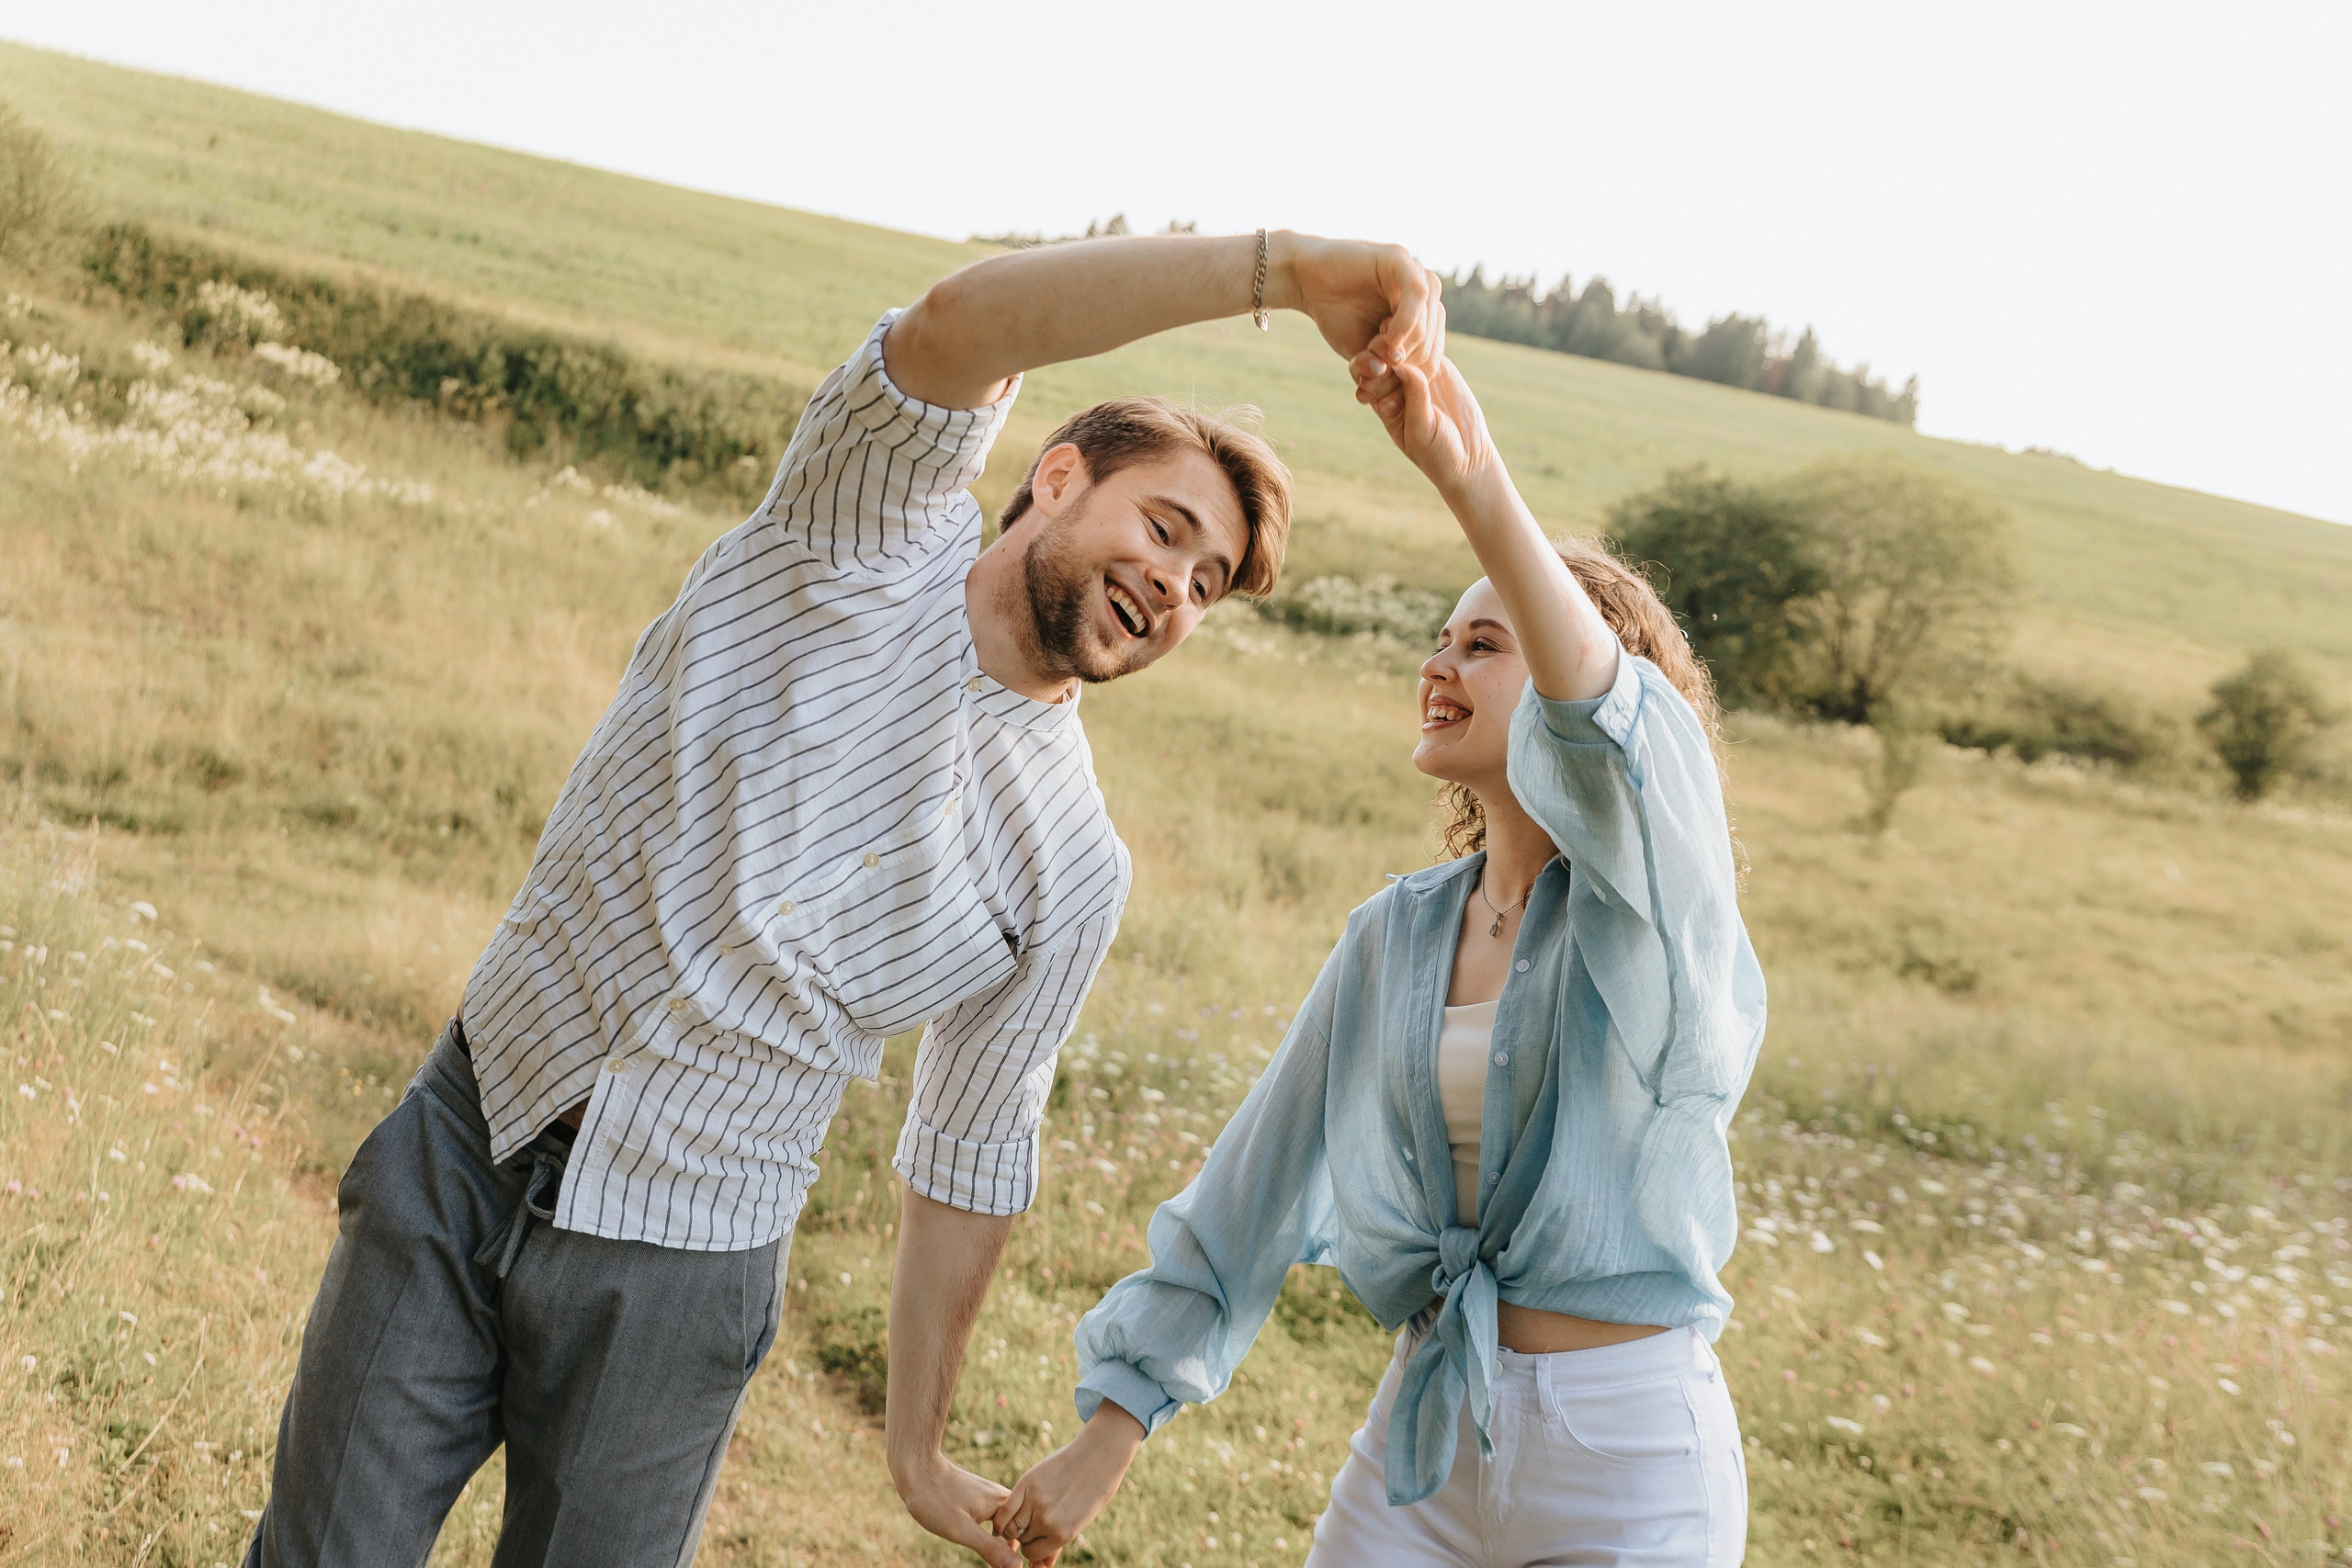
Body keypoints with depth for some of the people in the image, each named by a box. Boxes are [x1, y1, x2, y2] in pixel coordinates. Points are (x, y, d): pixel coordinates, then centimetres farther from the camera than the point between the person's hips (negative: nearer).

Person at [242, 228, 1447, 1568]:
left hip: (676, 1276, 1)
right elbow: (962, 325, -26)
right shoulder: (877, 529, -6)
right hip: (462, 1154, 0)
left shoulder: (1069, 874, -1)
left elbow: (973, 1154, 8)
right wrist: (1290, 265, -35)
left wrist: (921, 1445, 11)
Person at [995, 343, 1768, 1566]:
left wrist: (1474, 483, -45)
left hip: (1627, 1462, -4)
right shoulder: (1396, 938, 7)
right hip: (1422, 1437, 5)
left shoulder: (1652, 903, -9)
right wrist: (1110, 1431, 8)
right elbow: (1257, 1186, 10)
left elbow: (1603, 730, -32)